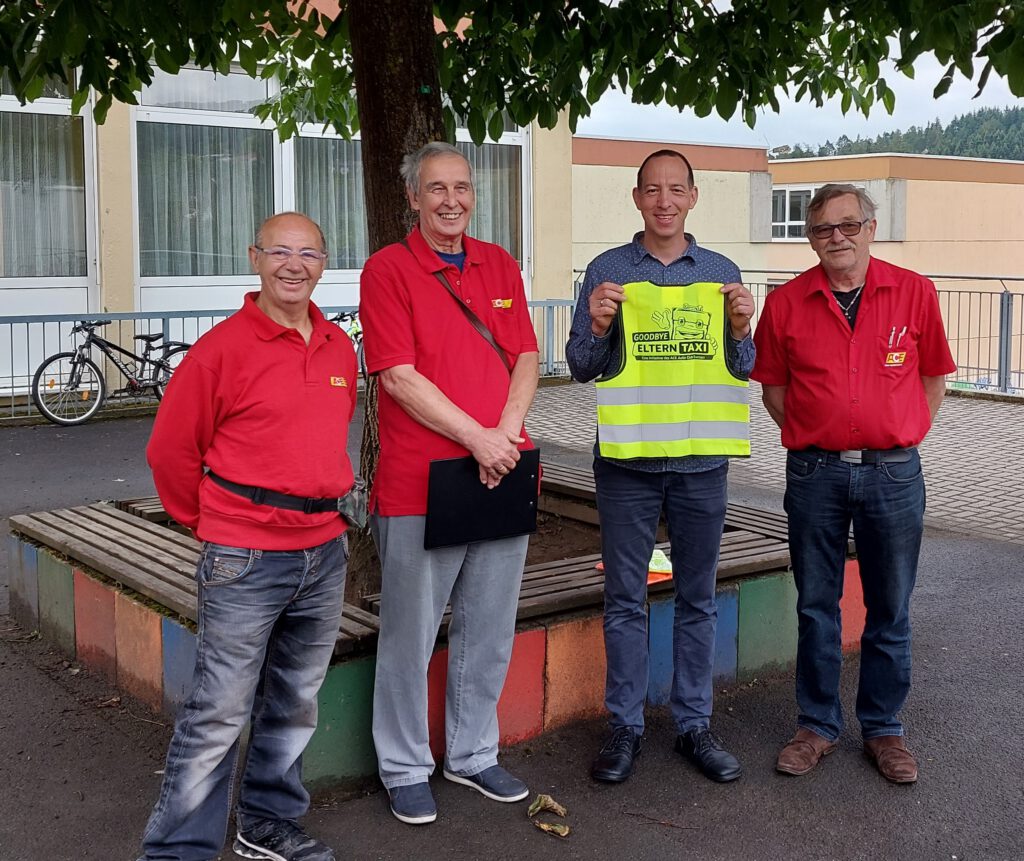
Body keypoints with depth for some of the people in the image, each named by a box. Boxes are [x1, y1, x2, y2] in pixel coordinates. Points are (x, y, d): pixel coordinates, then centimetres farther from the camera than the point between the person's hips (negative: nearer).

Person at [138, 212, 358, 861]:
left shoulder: (340, 348, 8)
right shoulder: (223, 349, -11)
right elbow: (171, 449, -4)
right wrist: (213, 523, 6)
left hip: (325, 552, 6)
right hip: (245, 561, -6)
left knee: (295, 704, 17)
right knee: (220, 712, -1)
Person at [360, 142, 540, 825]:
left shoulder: (500, 265, 13)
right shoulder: (388, 269, -4)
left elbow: (526, 358, 8)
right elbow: (401, 378, -12)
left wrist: (507, 432, -9)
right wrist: (477, 438, -15)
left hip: (503, 475, 5)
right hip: (420, 482, -5)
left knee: (489, 629, 15)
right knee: (411, 633, 5)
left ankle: (474, 754, 31)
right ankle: (406, 768, 21)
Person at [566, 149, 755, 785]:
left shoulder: (722, 274, 7)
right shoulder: (608, 272, 2)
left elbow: (743, 371, 9)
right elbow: (581, 368, 1)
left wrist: (741, 329, -10)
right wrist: (598, 328, -18)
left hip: (703, 461, 2)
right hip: (629, 458, -1)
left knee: (698, 600, 10)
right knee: (625, 600, 6)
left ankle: (695, 723, 22)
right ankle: (627, 726, 18)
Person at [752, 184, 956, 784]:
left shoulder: (915, 293, 0)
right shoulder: (786, 304, 0)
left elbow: (934, 376, 9)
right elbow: (773, 385, 10)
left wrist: (905, 437, 3)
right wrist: (810, 439, 3)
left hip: (892, 471, 0)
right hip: (815, 474, 0)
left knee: (890, 610, 9)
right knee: (816, 607, 9)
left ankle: (884, 729, 25)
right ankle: (818, 725, 24)